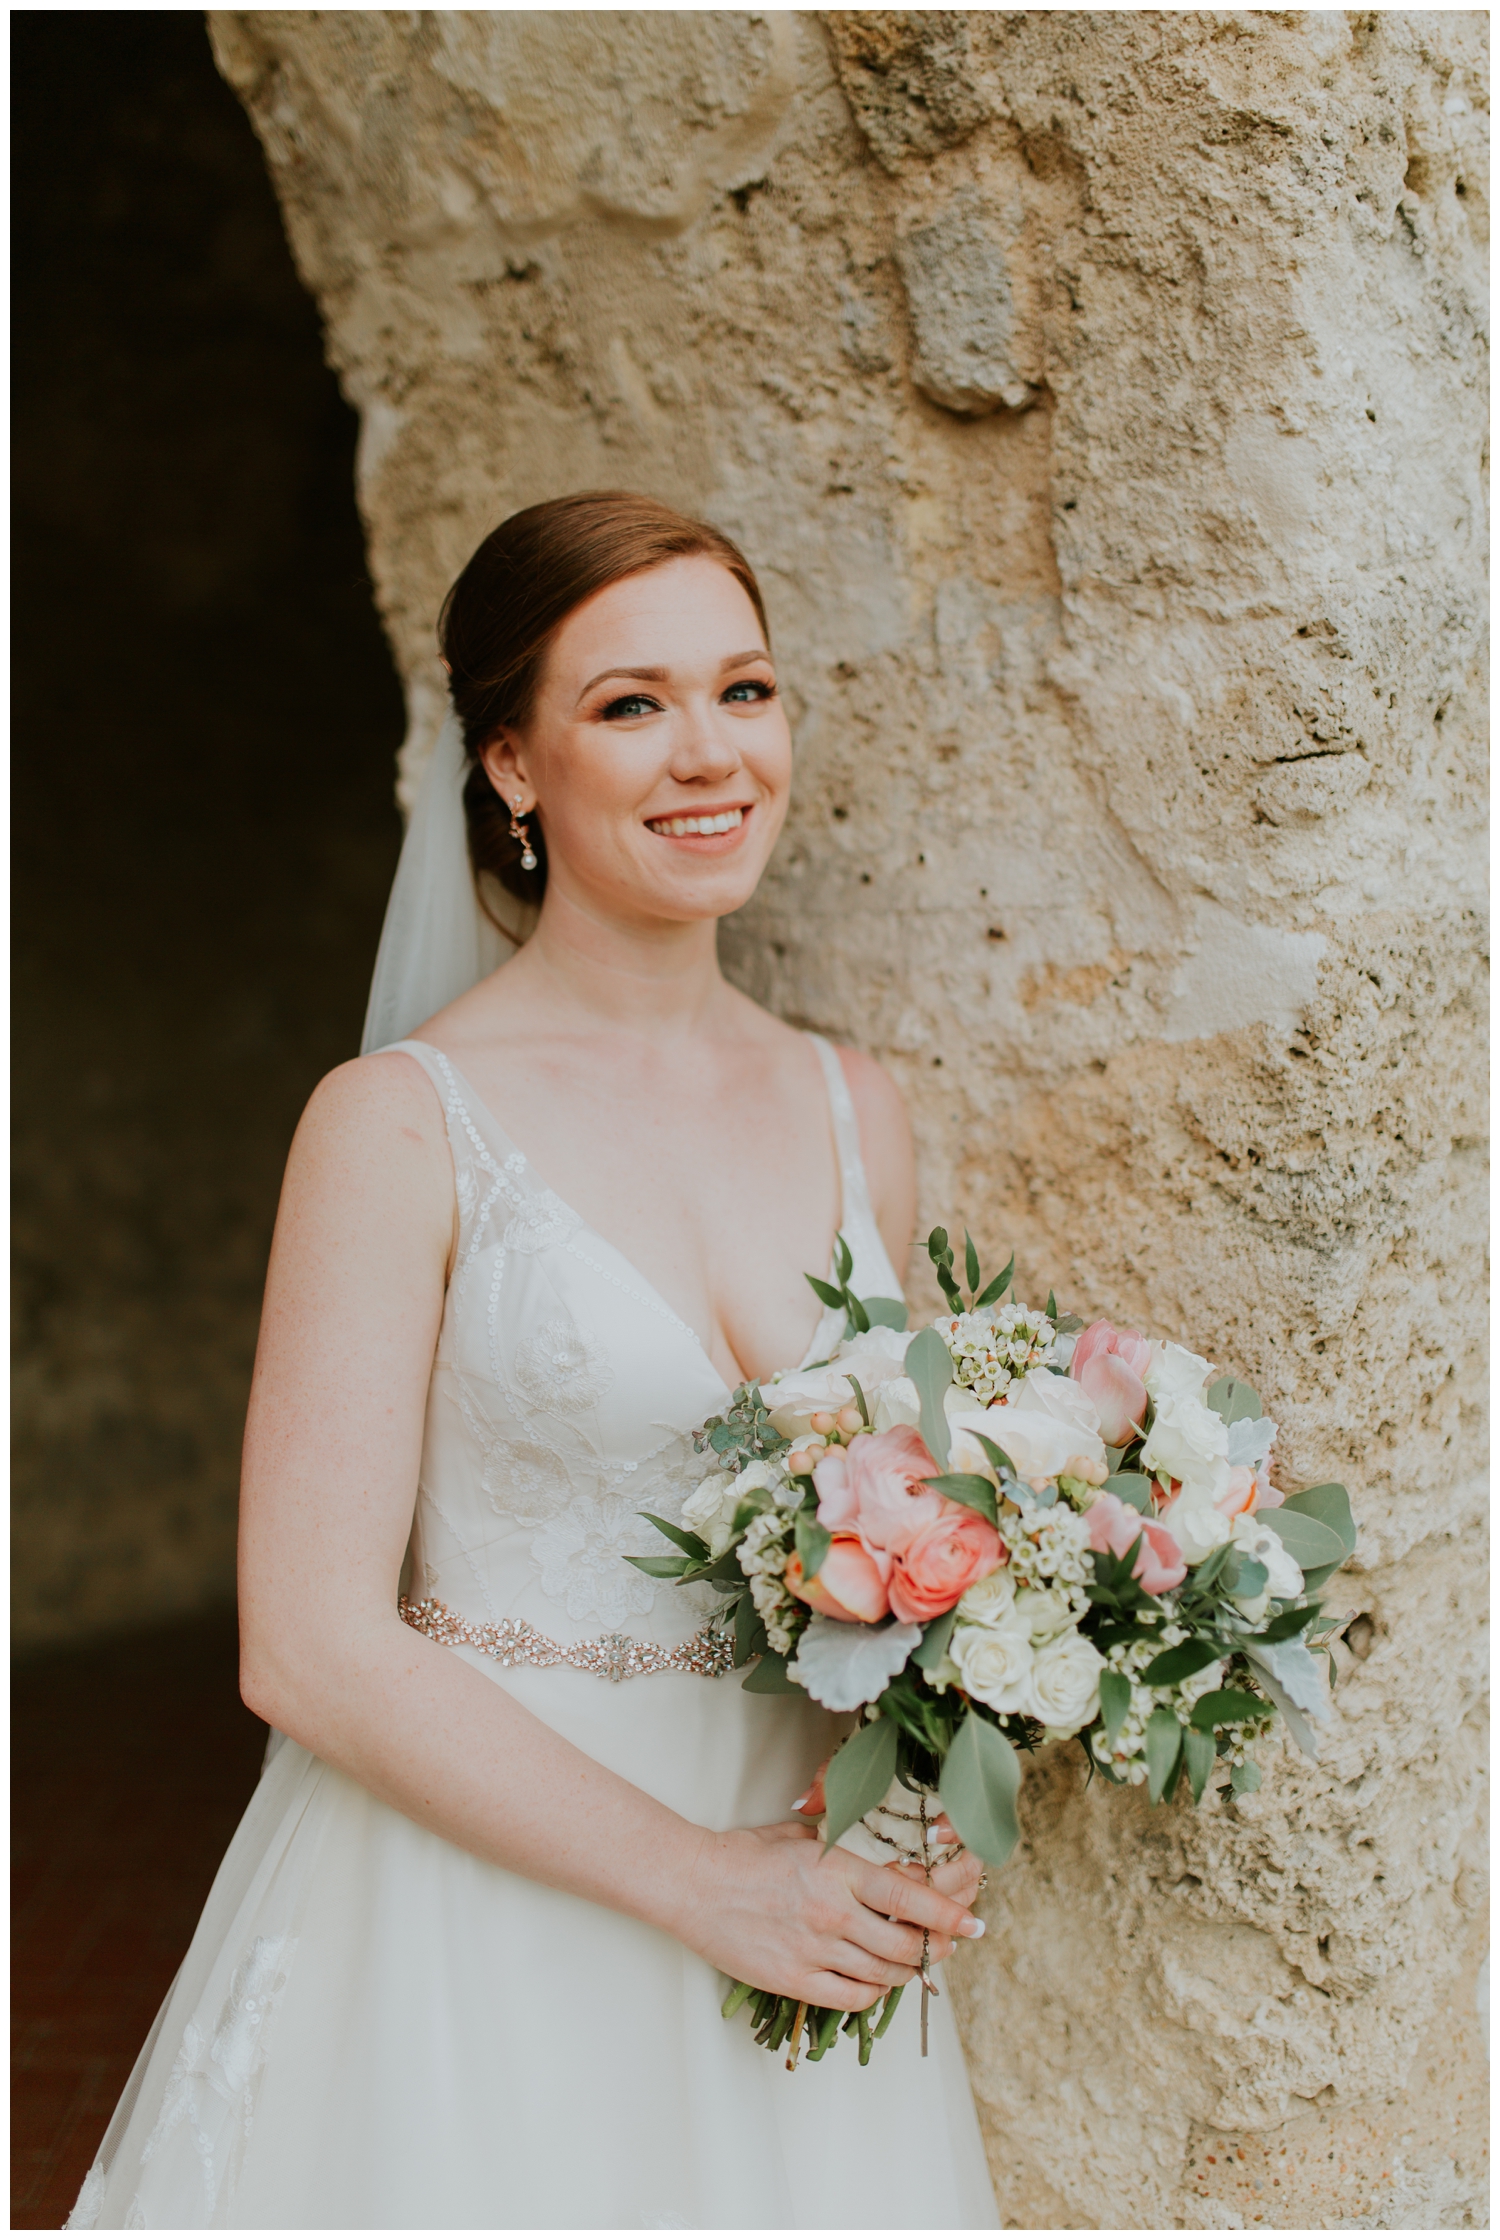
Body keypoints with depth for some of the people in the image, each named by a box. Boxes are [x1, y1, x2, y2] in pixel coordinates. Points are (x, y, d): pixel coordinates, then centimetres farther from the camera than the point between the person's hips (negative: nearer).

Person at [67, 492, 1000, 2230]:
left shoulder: (857, 1115, 4)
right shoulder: (403, 1125, -12)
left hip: (792, 1914, 5)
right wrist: (693, 1877, -17)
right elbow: (311, 1647, -15)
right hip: (476, 1918, -4)